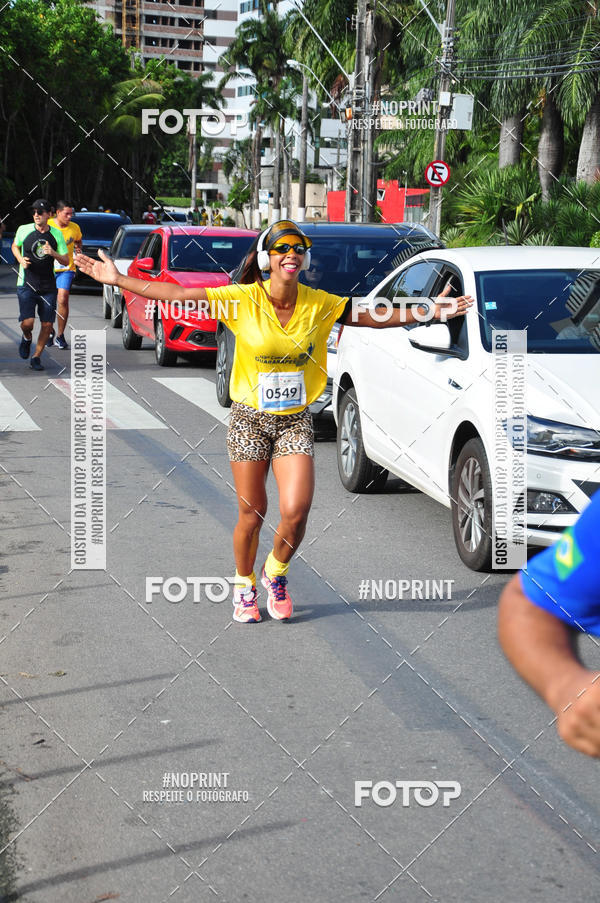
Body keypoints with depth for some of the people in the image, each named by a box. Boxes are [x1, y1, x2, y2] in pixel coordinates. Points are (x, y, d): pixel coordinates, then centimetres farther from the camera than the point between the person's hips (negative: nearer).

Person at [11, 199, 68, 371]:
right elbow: (14, 246, 18)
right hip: (26, 284, -2)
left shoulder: (56, 234, 2)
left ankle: (36, 357, 19)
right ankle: (27, 338, 21)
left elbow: (66, 261, 5)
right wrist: (20, 260, -3)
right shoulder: (23, 230, -2)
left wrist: (53, 253, -16)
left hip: (48, 287, 2)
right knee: (27, 322, -15)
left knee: (47, 325, 0)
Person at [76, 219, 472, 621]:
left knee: (296, 512, -10)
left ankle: (276, 571, 21)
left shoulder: (320, 304, -3)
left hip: (295, 421, 1)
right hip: (249, 419, -1)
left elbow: (376, 317, 5)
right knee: (252, 513, 4)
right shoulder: (243, 299, -9)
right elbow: (175, 294, -10)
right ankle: (245, 585, 31)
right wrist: (117, 279, -14)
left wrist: (429, 312, 0)